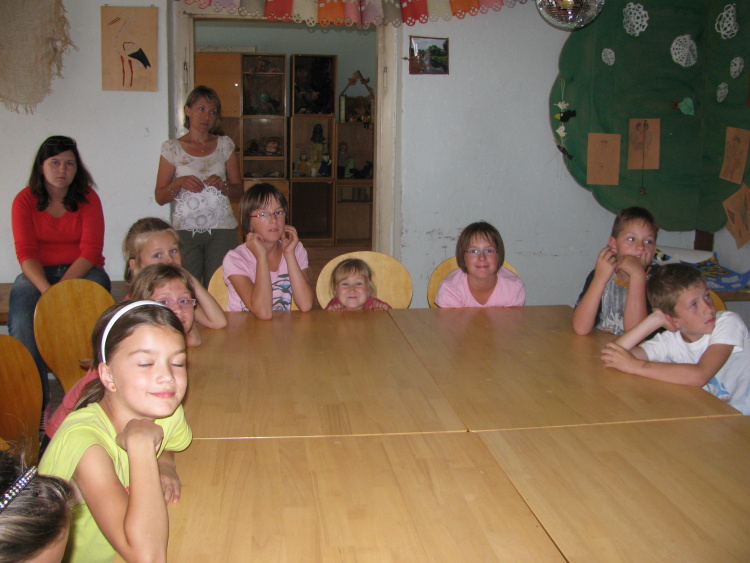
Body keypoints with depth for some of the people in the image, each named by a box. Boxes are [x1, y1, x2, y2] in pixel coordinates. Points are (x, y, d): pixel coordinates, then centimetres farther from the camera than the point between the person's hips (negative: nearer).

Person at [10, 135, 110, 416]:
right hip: (38, 273, 1)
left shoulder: (88, 198, 0)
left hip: (83, 270, -1)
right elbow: (26, 252, -6)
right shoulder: (25, 200, 2)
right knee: (21, 298, -31)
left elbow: (91, 251, -9)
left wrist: (62, 287, -23)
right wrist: (46, 289, -25)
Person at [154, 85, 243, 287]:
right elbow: (160, 197, 6)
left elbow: (238, 190, 13)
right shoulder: (172, 148, 6)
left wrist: (222, 185, -7)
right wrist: (179, 183, -12)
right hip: (185, 229, -1)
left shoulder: (225, 145, 10)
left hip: (222, 228, 1)